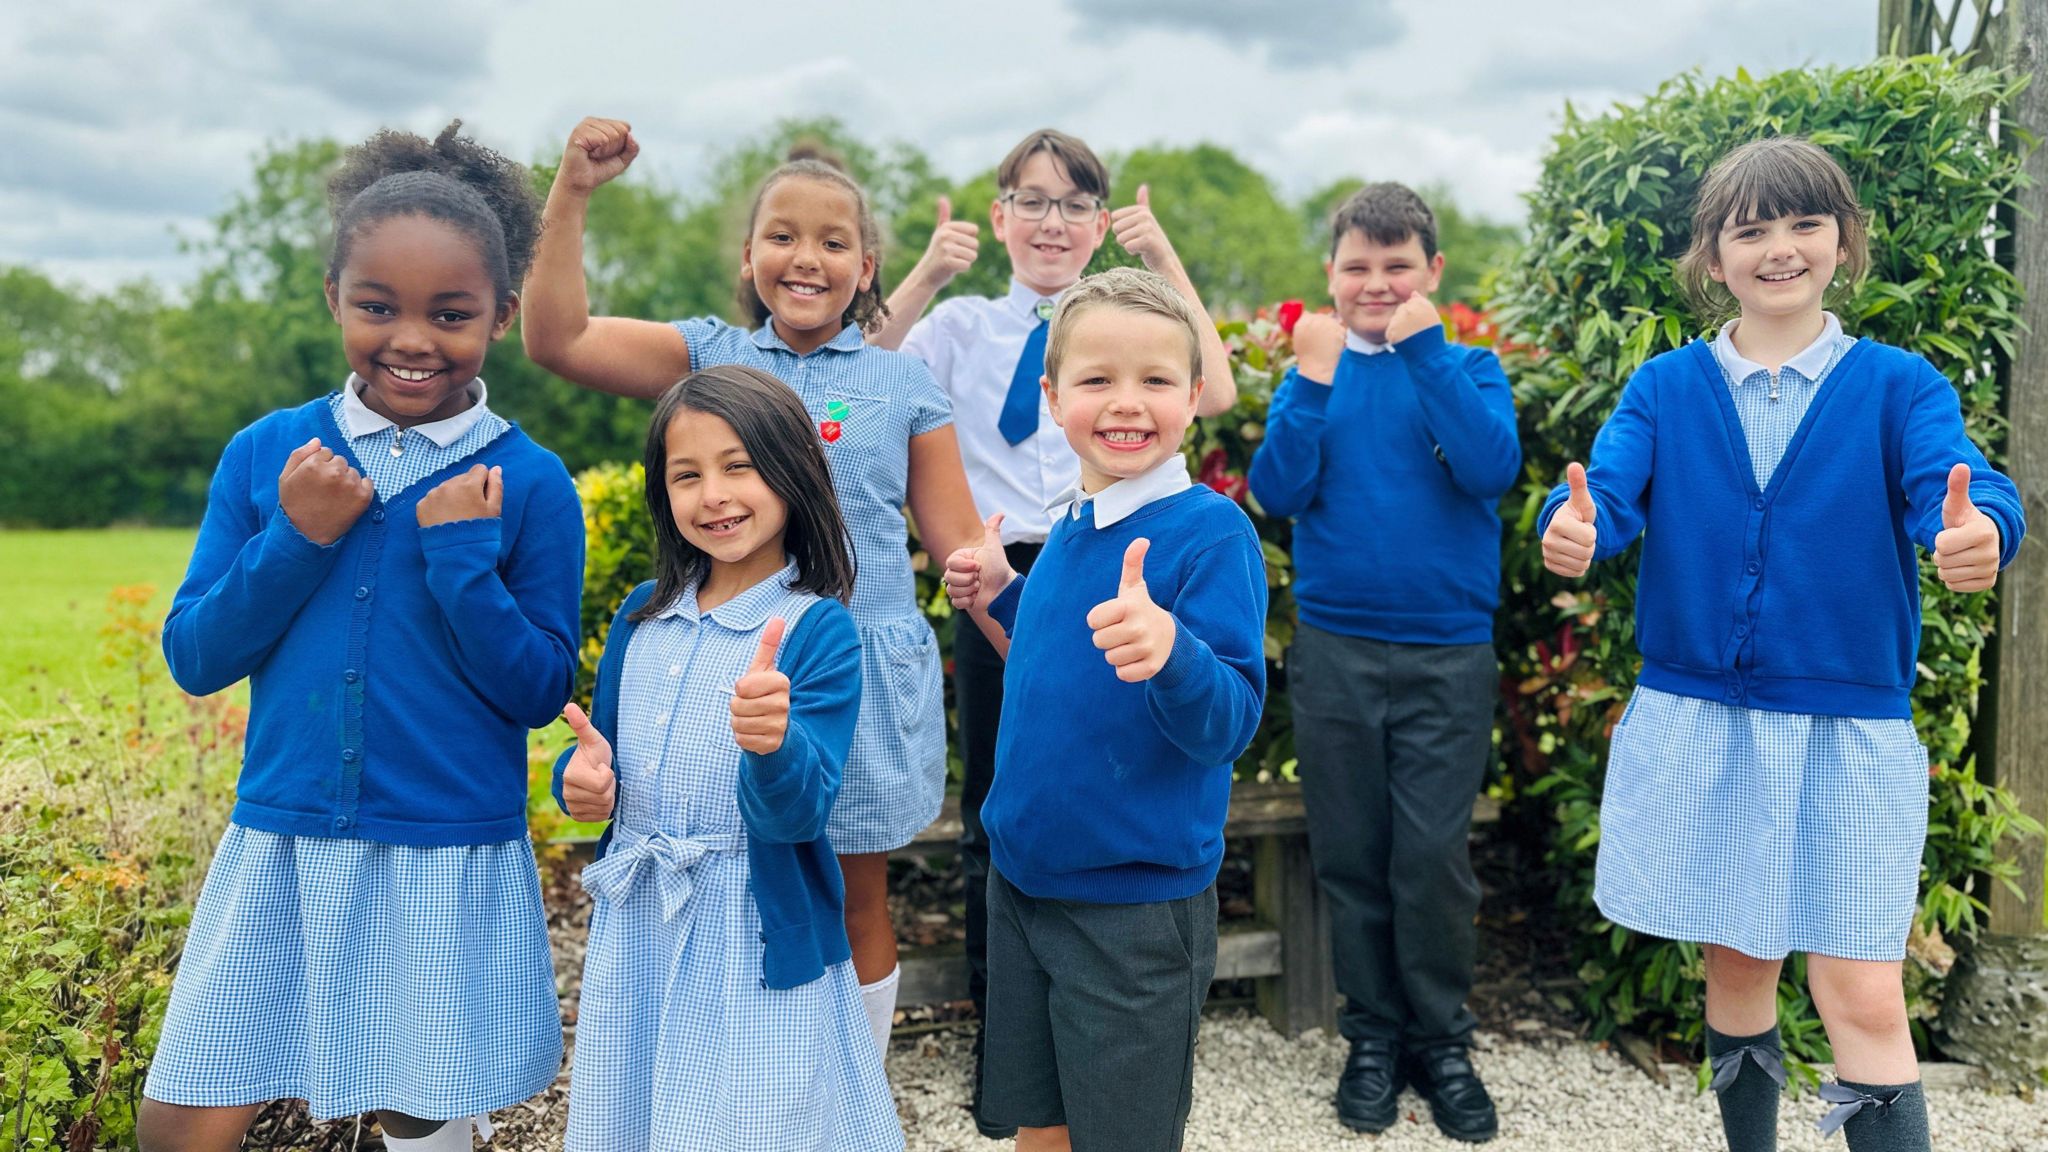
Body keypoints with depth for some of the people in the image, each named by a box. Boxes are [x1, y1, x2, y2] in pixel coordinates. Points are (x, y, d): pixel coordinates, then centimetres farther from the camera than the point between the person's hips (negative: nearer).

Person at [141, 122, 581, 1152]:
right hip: (280, 846, 3)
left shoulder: (529, 484, -7)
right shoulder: (267, 454, -1)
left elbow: (540, 693, -7)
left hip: (450, 864, -2)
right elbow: (193, 659, 1)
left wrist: (461, 556, -19)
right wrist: (295, 540, -14)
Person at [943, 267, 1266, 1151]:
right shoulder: (1069, 530, 4)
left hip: (1137, 907, -6)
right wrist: (1007, 597, 6)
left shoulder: (1212, 533, -17)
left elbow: (1228, 723, -24)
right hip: (1022, 880, 7)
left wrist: (1169, 652, -42)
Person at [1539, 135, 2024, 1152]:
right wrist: (1574, 527, -36)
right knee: (1736, 961, 15)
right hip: (1696, 724, 2)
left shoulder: (1897, 385, 0)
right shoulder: (1665, 389, 3)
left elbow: (1953, 480, -17)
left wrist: (1977, 530, -41)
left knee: (1864, 999, -4)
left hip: (1848, 733, -1)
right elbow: (1612, 488, -12)